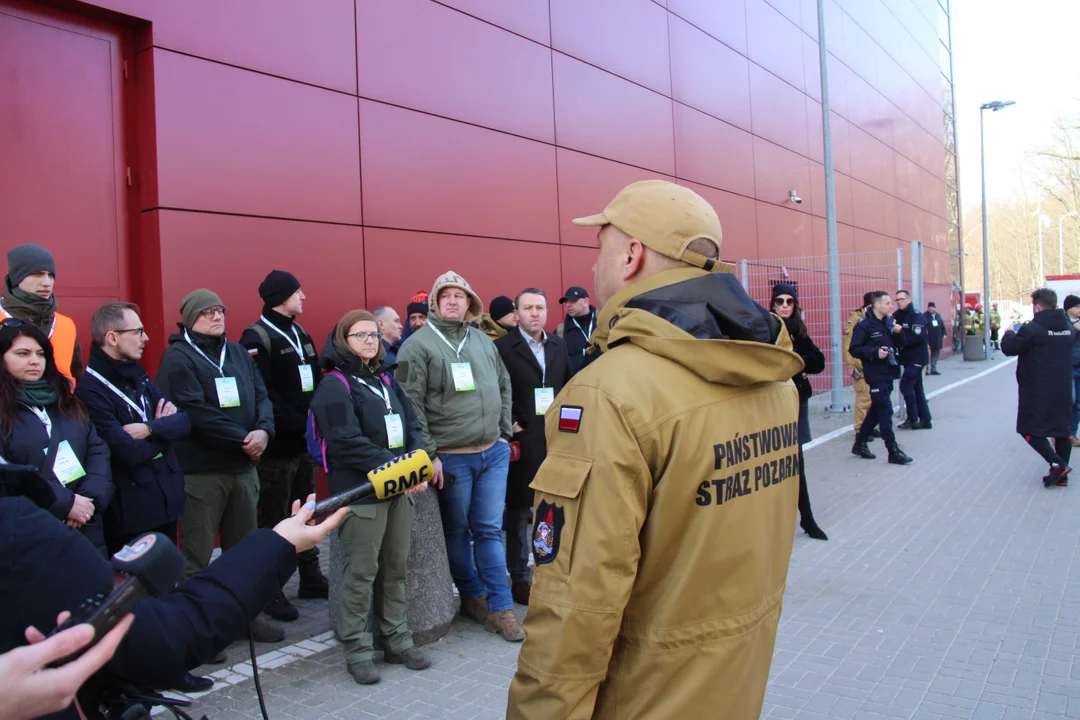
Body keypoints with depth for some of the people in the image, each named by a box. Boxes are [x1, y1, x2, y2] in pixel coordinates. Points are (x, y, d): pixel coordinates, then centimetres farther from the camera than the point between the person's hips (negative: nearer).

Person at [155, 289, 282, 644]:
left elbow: (261, 395, 8)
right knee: (196, 555, 3)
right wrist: (243, 439, -15)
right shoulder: (178, 358, -8)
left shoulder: (237, 353, 12)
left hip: (243, 467, 7)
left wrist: (263, 430, -12)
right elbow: (197, 413, -18)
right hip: (200, 471, -6)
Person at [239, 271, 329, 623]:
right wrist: (299, 423, -19)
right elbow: (262, 395, -21)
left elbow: (315, 383, 13)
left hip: (305, 442, 8)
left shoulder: (300, 334, 13)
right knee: (273, 520, 2)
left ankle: (311, 578, 29)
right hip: (276, 446, -8)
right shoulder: (257, 339, -12)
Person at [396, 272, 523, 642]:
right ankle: (472, 596, 28)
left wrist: (504, 431, 14)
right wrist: (428, 453, -14)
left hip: (494, 452, 4)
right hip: (451, 458, -4)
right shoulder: (418, 344, -6)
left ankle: (499, 607, 15)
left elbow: (504, 386, 20)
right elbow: (411, 403, -11)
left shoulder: (483, 341, 10)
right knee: (457, 531, 10)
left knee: (490, 529, 8)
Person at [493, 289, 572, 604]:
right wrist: (509, 426, -12)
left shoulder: (559, 345, 11)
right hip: (522, 440, -4)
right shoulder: (503, 347, -5)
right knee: (519, 510, 6)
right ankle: (519, 576, 17)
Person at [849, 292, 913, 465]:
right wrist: (875, 352, -24)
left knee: (877, 410, 13)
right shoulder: (864, 325, -11)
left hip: (888, 373, 8)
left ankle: (860, 443, 25)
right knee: (885, 411, -8)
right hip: (875, 374, -8)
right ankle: (893, 451, -3)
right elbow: (854, 349, -15)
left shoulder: (889, 321, 12)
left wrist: (899, 332, 2)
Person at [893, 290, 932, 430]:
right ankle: (925, 420, 20)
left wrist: (901, 333, -25)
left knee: (906, 386, -10)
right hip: (908, 359, 9)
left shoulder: (917, 316, -13)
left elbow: (918, 337, -25)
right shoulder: (898, 316, 11)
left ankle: (913, 420, 0)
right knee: (916, 388, 12)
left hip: (916, 359, -9)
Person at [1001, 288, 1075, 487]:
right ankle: (1061, 474, 15)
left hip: (1037, 390, -7)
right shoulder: (1068, 327, 7)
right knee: (1063, 428, 12)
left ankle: (1057, 463, -13)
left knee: (1031, 429, 1)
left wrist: (1010, 334, 10)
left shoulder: (1033, 329, -17)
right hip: (1063, 388, 7)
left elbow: (1009, 348, -12)